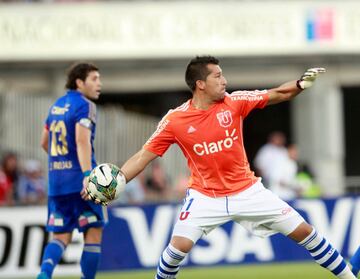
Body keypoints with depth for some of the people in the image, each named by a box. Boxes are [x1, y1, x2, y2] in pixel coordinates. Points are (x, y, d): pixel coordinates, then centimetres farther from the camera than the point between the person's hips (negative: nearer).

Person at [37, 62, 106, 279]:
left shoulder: (57, 106, 16)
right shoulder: (84, 106, -8)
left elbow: (44, 142, 24)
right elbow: (82, 141, -23)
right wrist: (87, 175, -31)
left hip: (56, 180, 7)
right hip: (79, 178, -7)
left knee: (61, 236, 7)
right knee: (94, 232, 5)